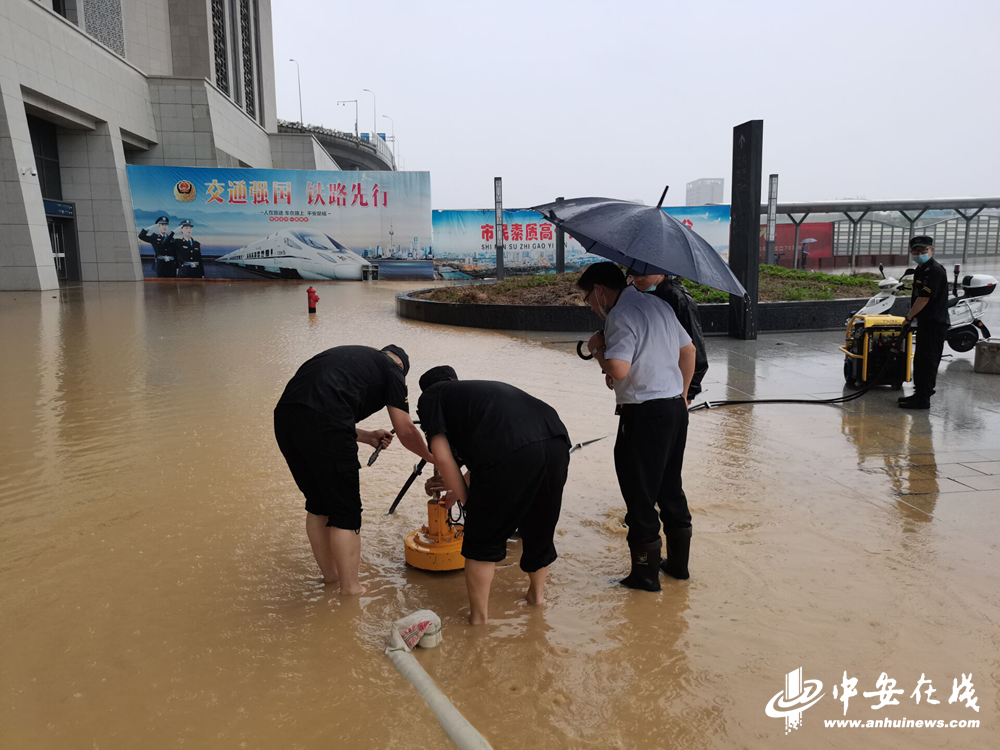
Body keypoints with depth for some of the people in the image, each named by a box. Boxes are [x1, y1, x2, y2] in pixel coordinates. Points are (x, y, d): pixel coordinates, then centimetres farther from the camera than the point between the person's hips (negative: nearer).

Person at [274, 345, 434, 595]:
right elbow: (405, 431, 12)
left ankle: (330, 575, 38)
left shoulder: (350, 356, 34)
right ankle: (350, 589, 18)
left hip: (284, 415, 8)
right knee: (345, 512, 8)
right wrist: (433, 457, 29)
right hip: (323, 423, -7)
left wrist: (367, 436, 38)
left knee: (317, 504, 23)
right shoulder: (392, 368, 16)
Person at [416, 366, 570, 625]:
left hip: (510, 453, -7)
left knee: (483, 540, 14)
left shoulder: (430, 396, 21)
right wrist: (460, 490, 59)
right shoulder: (481, 388, 39)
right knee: (540, 526, 28)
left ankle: (479, 616, 26)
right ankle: (537, 592, 48)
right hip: (556, 442, 7)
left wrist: (467, 500, 19)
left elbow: (442, 456, 7)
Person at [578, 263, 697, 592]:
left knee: (640, 494, 3)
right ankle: (678, 562, 31)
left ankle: (645, 573, 12)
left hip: (645, 414, -9)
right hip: (675, 407, 9)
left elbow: (618, 369, -25)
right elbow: (689, 350, 21)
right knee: (670, 487, 19)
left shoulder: (621, 315, -14)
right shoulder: (658, 305, 14)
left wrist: (598, 347, -6)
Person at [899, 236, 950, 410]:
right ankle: (920, 393, 27)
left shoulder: (935, 270, -17)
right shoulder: (920, 269, 14)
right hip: (925, 322, 10)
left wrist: (908, 317, -14)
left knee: (927, 361, -6)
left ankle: (923, 399, -2)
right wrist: (911, 317, 14)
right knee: (920, 359, 17)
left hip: (935, 323, -10)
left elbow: (924, 298, -21)